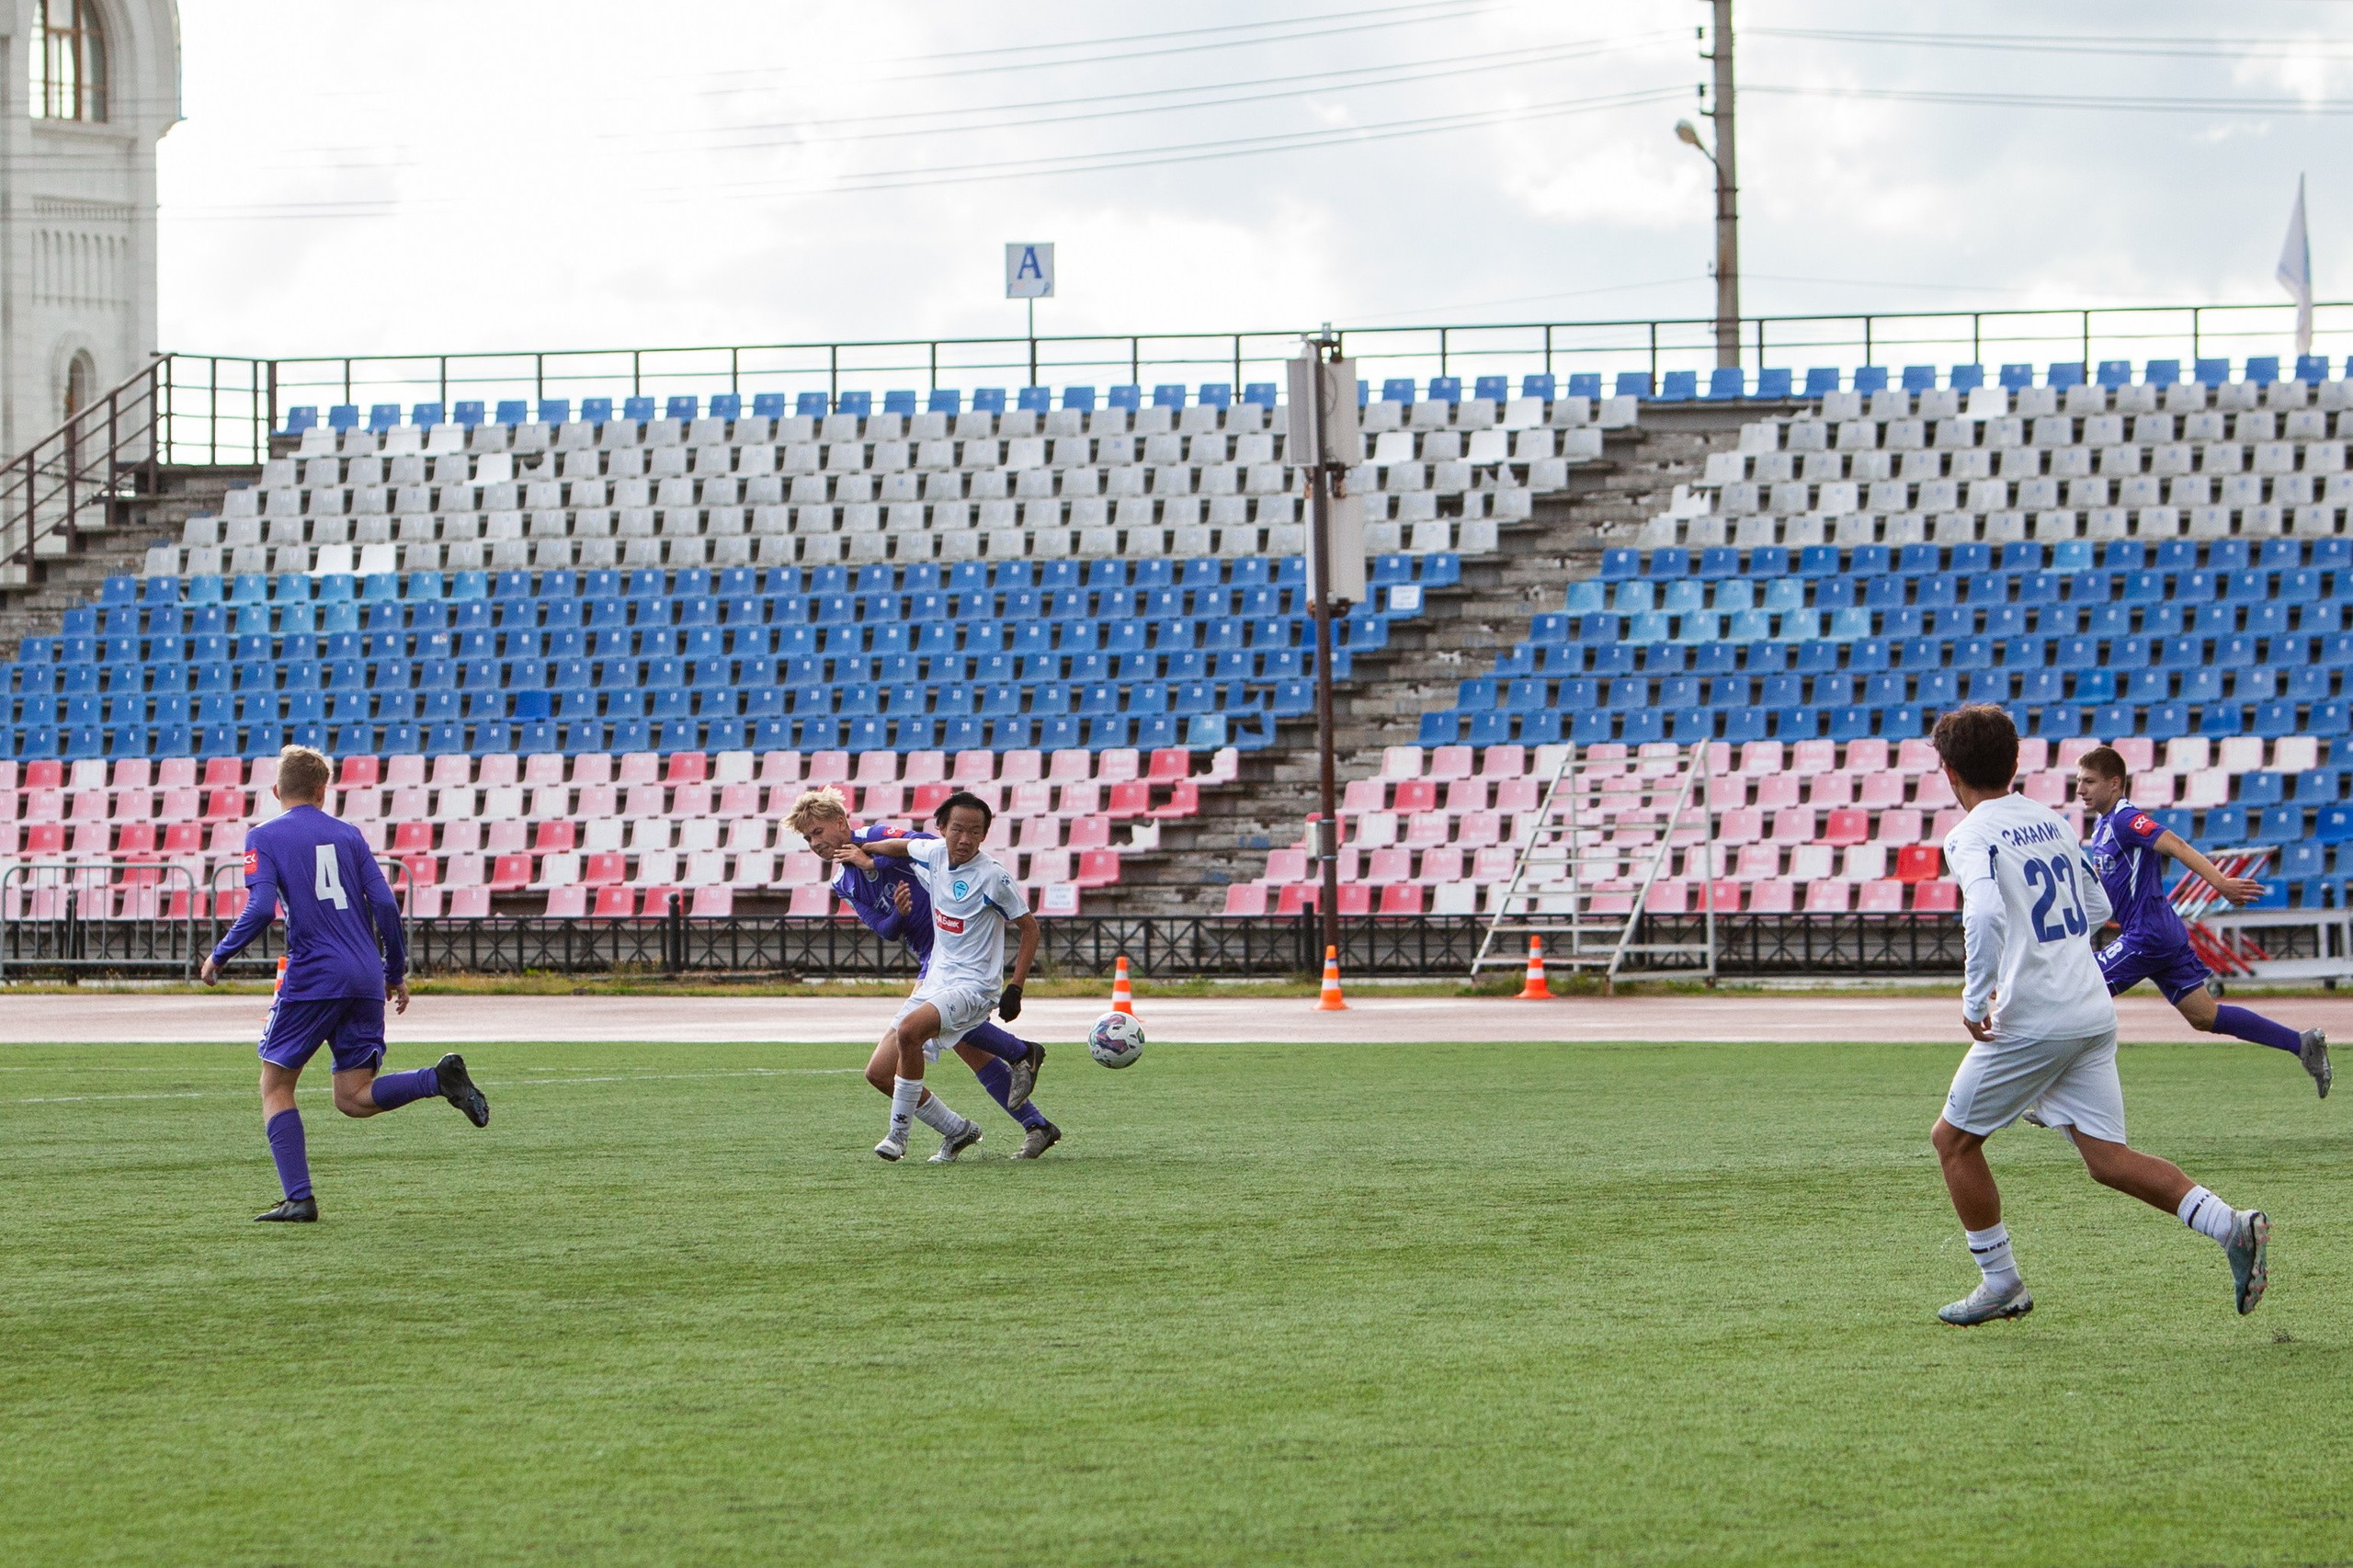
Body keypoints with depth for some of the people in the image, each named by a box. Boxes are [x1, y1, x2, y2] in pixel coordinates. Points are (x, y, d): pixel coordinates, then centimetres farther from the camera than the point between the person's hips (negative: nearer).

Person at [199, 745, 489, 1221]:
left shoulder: (264, 837, 1)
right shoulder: (347, 834, 14)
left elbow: (260, 910, -13)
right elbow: (385, 905, 6)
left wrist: (219, 956, 1)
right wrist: (396, 973, 15)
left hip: (311, 979, -4)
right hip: (366, 979, 4)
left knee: (275, 1087, 10)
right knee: (353, 1096, 8)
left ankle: (299, 1197, -1)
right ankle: (441, 1078, -17)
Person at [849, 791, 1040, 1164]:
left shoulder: (993, 878, -14)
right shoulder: (933, 854, 2)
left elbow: (1030, 928, -5)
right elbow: (902, 846, 26)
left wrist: (1015, 989, -10)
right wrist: (859, 849, 36)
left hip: (973, 988, -7)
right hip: (935, 980, 7)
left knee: (909, 1030, -33)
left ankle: (899, 1132, -17)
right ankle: (957, 1130, 16)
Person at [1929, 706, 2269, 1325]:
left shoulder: (1973, 837, -9)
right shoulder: (2051, 821, 15)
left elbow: (1985, 916, -27)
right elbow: (2098, 908, 23)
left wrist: (1974, 1002, -18)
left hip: (2030, 1020, -7)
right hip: (2094, 1012, 7)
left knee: (1953, 1137, 11)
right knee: (2107, 1157, 5)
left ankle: (2001, 1284, 14)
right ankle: (2230, 1225, -13)